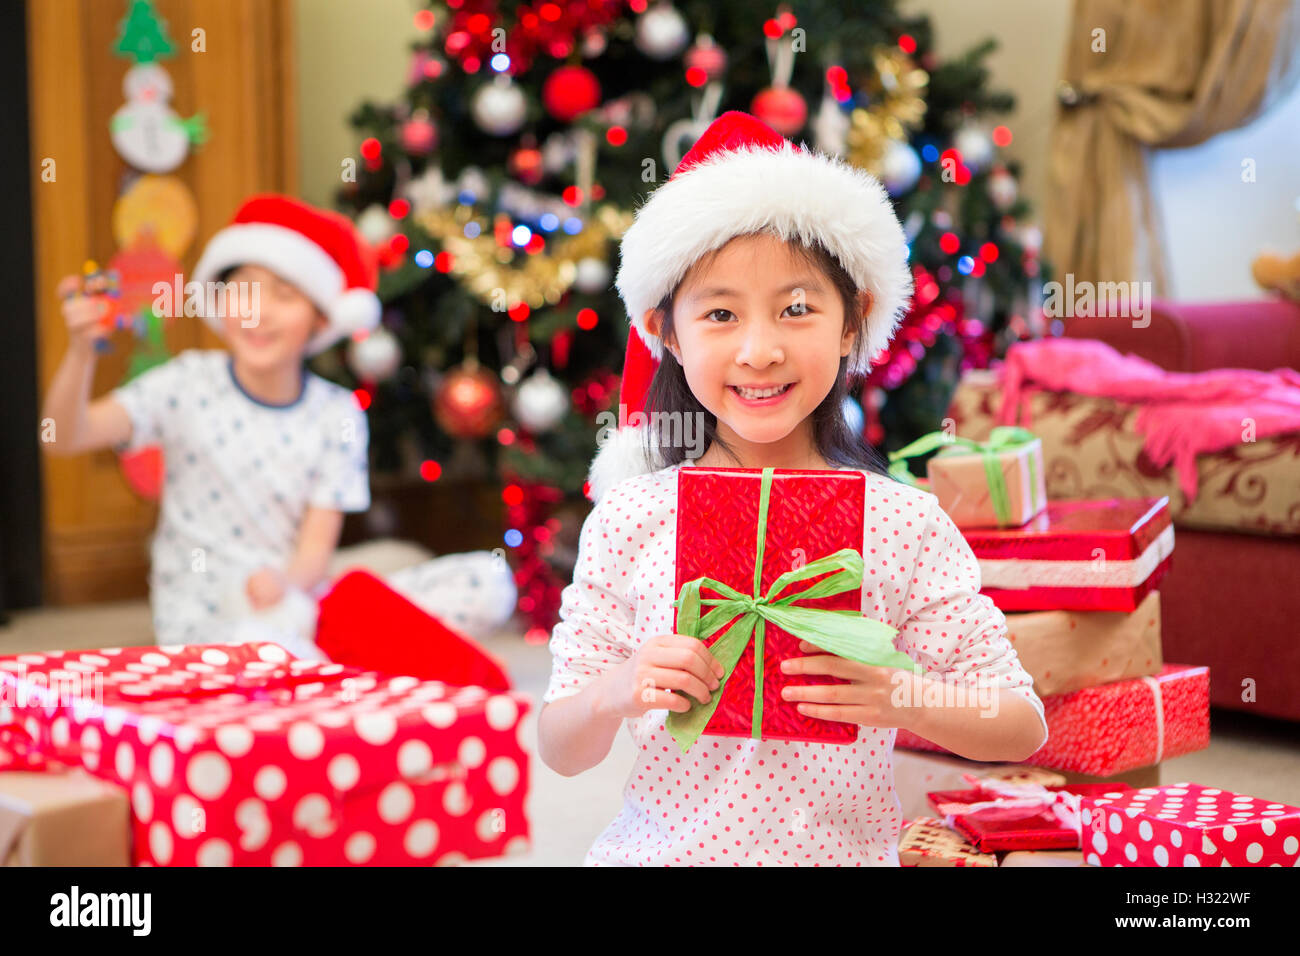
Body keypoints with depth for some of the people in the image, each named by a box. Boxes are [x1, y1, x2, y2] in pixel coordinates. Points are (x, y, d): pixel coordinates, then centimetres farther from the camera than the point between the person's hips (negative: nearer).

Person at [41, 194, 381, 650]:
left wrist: (286, 583, -29)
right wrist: (80, 354, -32)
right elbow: (67, 437, -14)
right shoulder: (189, 385, -5)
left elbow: (317, 544, -5)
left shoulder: (336, 416, -2)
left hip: (290, 615, 1)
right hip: (197, 628, -1)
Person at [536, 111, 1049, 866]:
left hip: (846, 851, 0)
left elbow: (1024, 730, -7)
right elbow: (560, 752, -3)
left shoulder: (903, 522, -9)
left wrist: (902, 700, -24)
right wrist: (615, 693, -23)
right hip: (664, 848, 0)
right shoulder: (631, 519, -7)